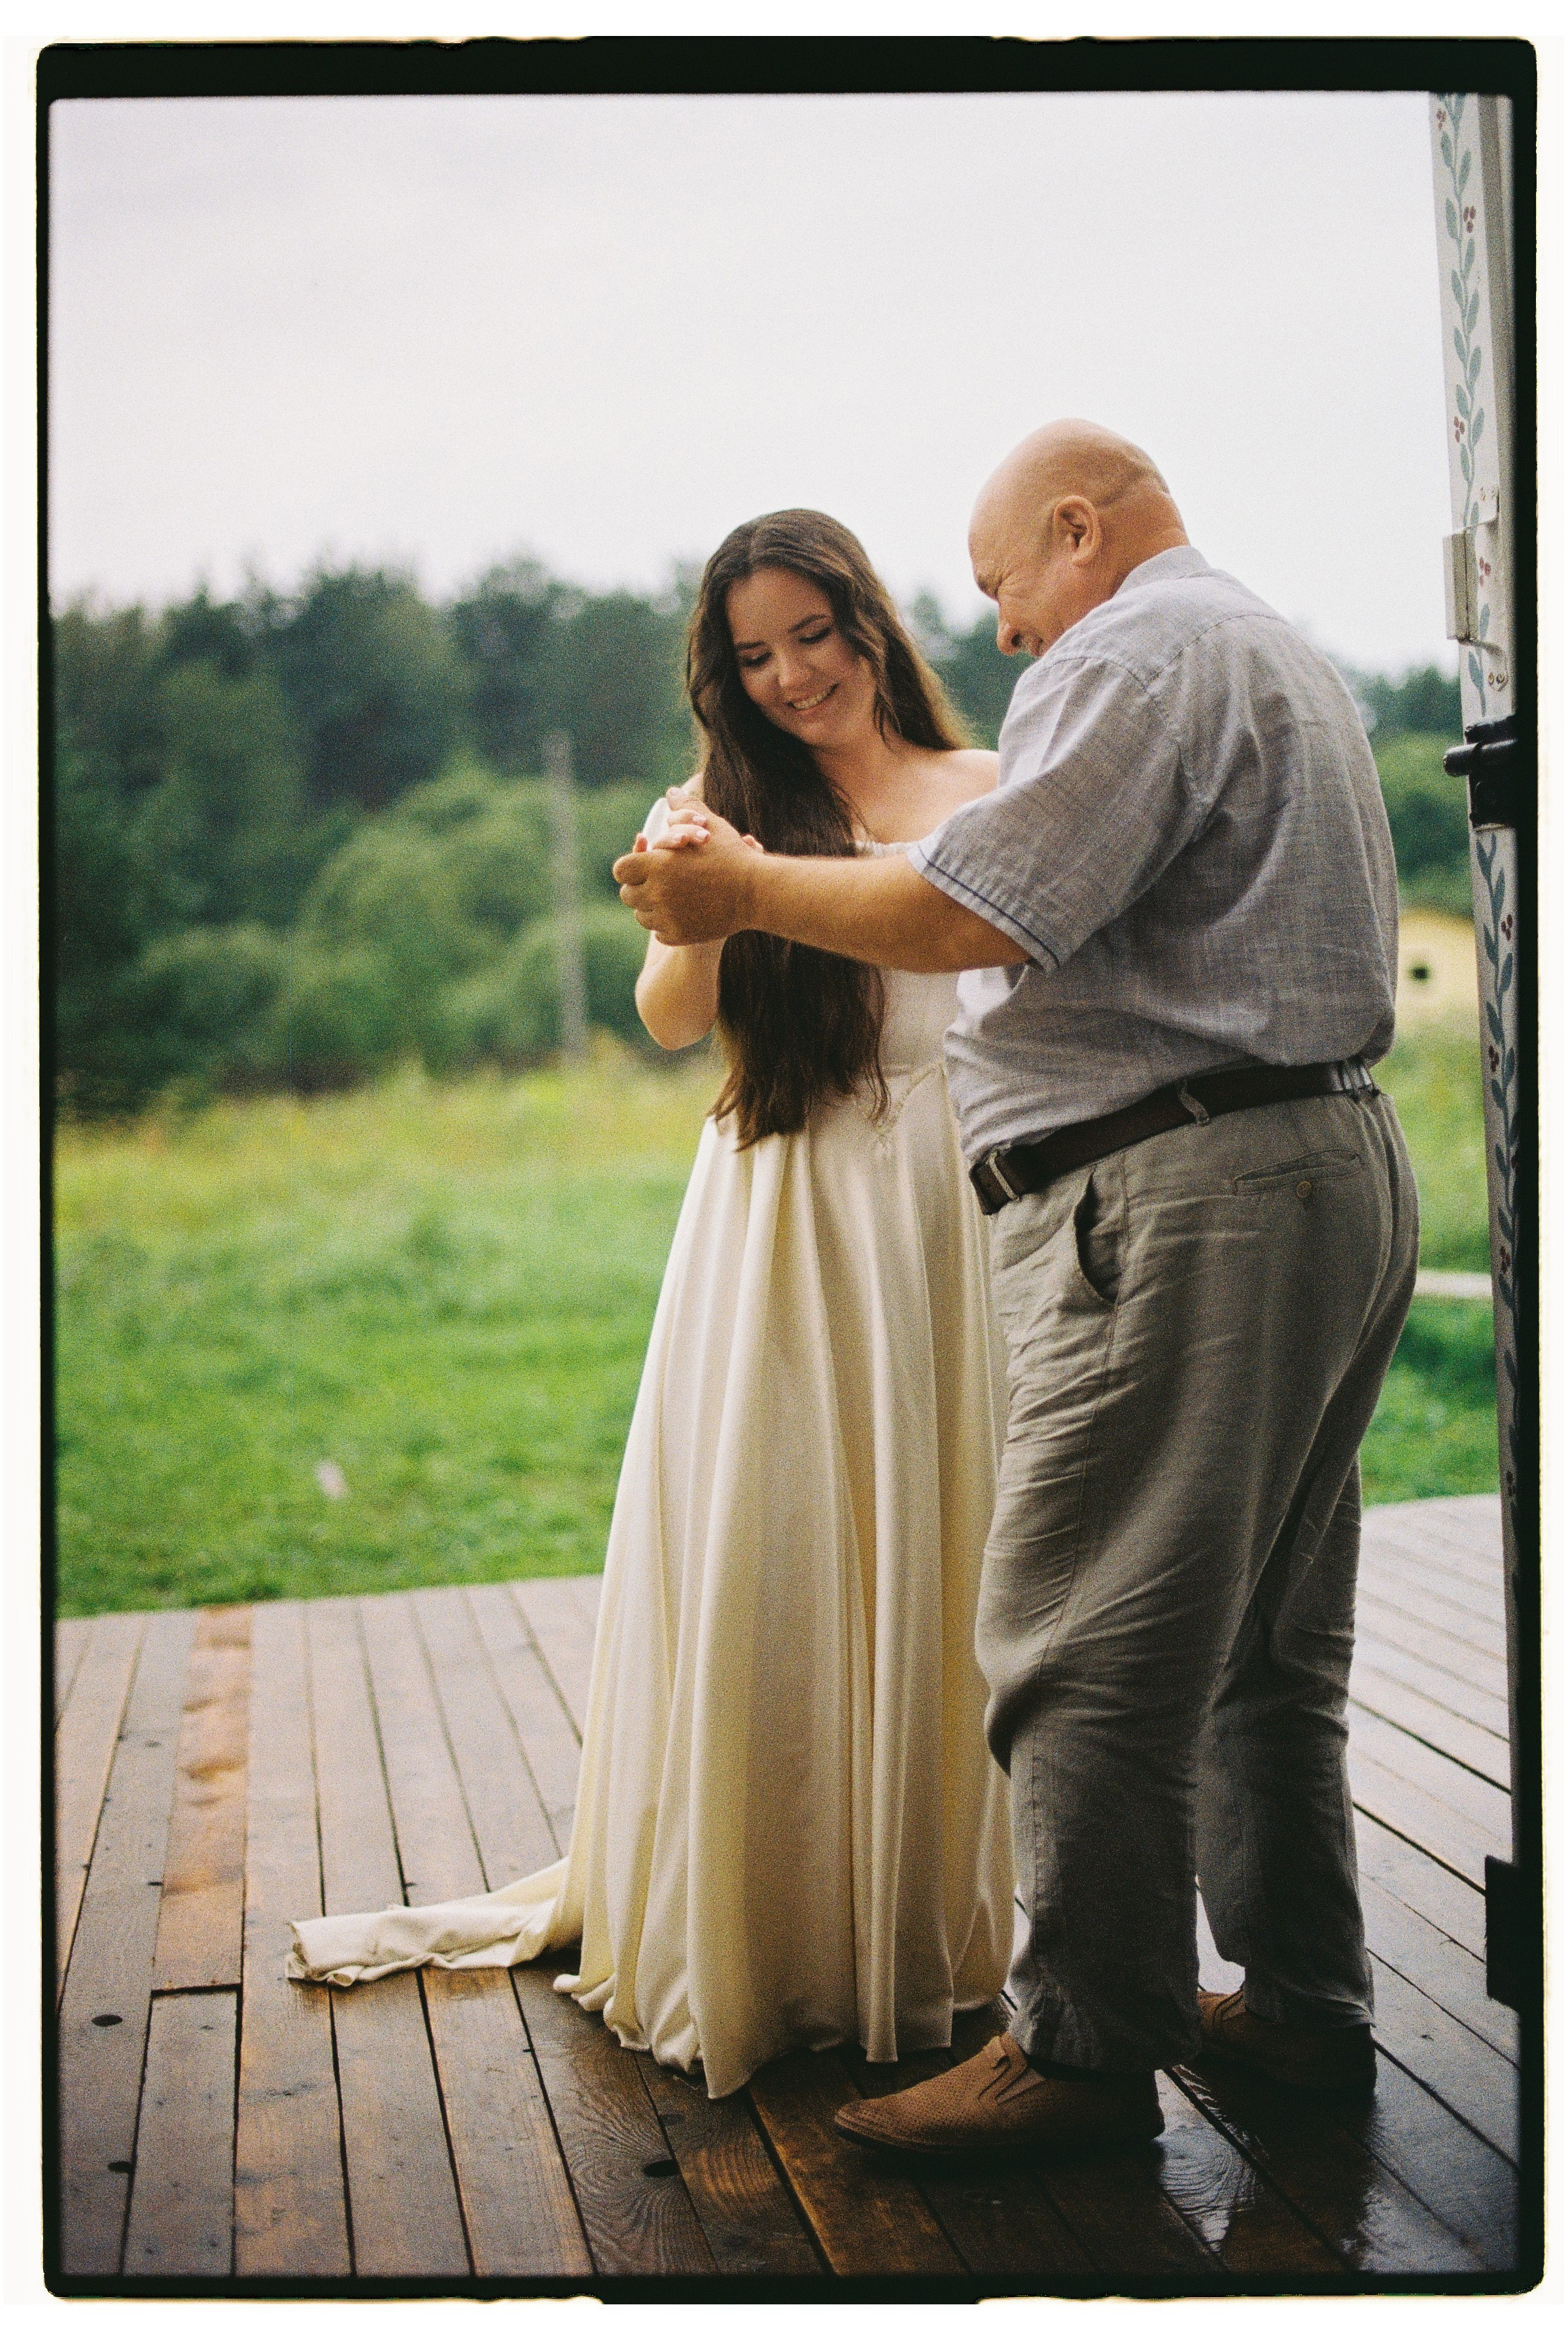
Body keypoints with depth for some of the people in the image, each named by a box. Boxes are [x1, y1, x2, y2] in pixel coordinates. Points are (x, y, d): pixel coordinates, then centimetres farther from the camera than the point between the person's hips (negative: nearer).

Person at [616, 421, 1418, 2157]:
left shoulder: (1131, 658, -8)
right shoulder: (1280, 653, 25)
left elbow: (971, 914, -18)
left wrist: (744, 890, -4)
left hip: (1181, 1198, -11)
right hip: (1334, 1168, 11)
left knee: (1089, 1652, -5)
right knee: (1268, 1640, 15)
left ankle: (1088, 2049, 2)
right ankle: (1304, 2001, 23)